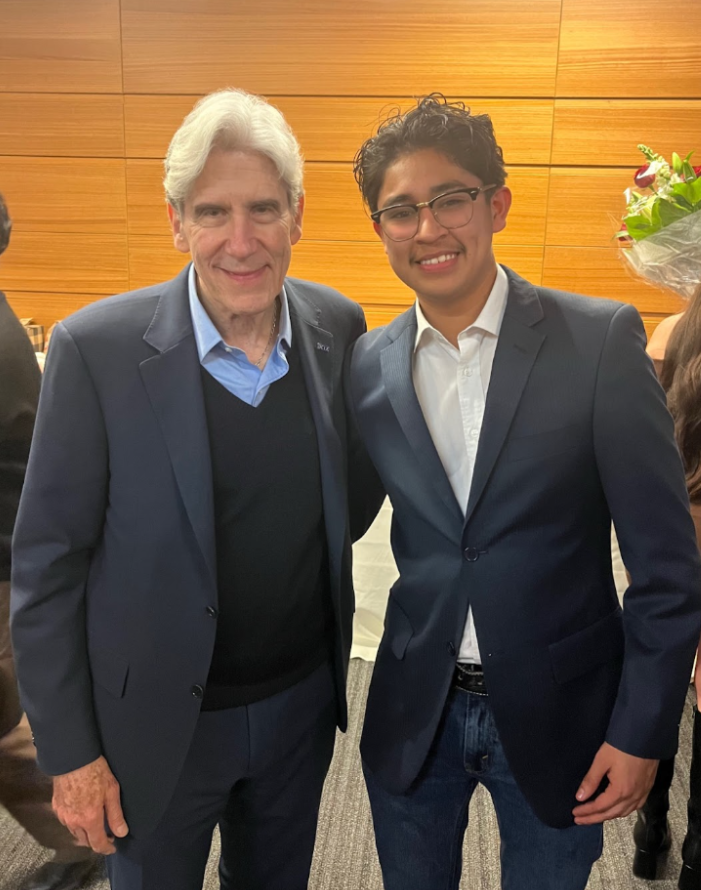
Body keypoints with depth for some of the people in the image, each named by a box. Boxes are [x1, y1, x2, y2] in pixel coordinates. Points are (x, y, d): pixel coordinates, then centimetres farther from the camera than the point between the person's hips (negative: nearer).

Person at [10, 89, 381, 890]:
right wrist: (69, 751, -9)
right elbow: (47, 565, -12)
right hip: (156, 724, -3)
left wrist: (317, 553, -8)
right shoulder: (97, 348, -19)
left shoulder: (338, 327, -8)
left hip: (303, 702, 4)